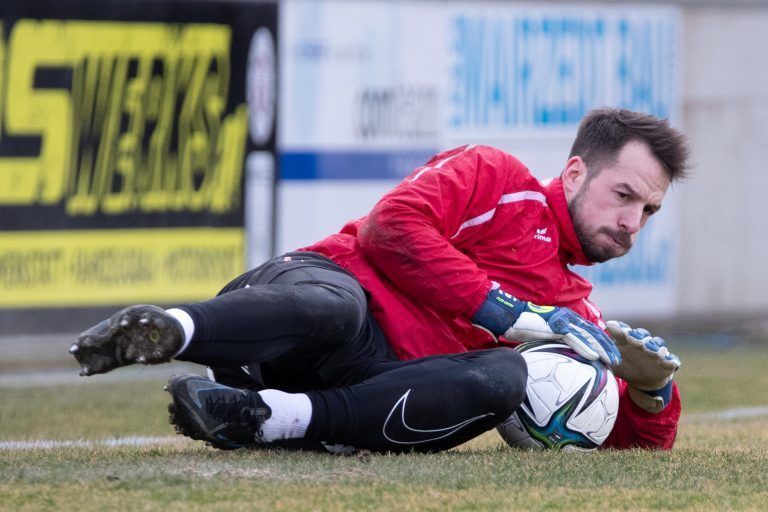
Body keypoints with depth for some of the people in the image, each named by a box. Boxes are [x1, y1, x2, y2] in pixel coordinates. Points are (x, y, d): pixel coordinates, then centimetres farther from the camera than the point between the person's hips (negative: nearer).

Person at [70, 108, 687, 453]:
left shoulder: (577, 319, 29)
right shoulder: (497, 178, 14)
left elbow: (642, 439, 30)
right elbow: (394, 225, -4)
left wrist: (655, 388, 5)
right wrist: (508, 314, -6)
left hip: (382, 381, 4)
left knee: (504, 376, -29)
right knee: (333, 309, -41)